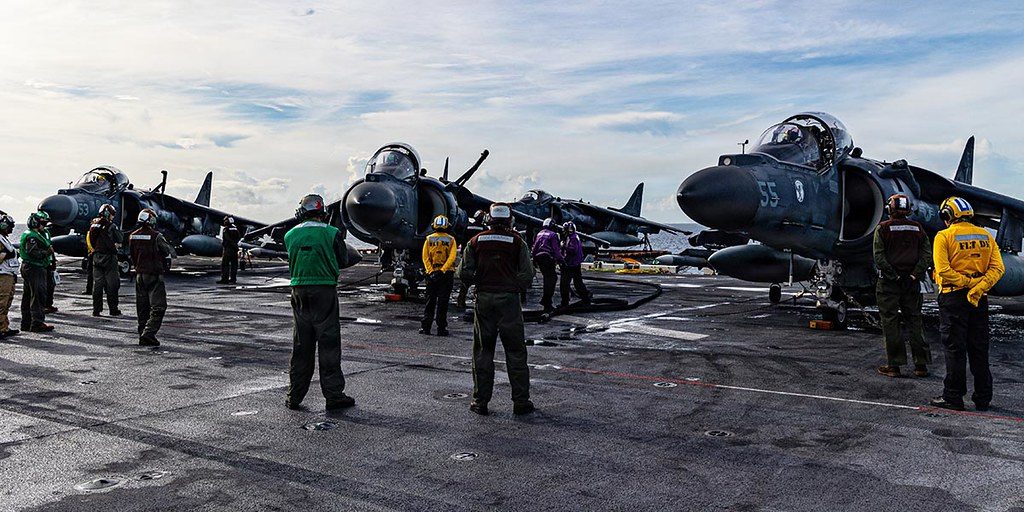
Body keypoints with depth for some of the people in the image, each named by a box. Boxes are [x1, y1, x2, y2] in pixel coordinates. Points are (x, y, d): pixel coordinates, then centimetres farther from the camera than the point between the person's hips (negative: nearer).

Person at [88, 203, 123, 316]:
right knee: (112, 285, 2)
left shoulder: (93, 225, 6)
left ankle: (96, 310, 10)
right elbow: (120, 240, -10)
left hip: (96, 257, 6)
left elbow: (89, 241, 10)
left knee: (97, 284, 9)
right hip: (109, 258, -5)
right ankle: (113, 309, 5)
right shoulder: (111, 226, -13)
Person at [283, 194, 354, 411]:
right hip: (325, 291, -4)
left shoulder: (290, 235, 2)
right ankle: (334, 395, 6)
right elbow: (343, 261, 0)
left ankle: (294, 396, 18)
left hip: (299, 291, 4)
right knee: (329, 343, 3)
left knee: (301, 344, 12)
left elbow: (292, 261, 13)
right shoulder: (332, 233, -9)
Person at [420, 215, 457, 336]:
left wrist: (430, 271, -5)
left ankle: (425, 327, 8)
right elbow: (452, 257, -9)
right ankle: (441, 328, 1)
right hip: (447, 274, -1)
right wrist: (443, 270, -12)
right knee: (442, 302, 2)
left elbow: (425, 257, -2)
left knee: (430, 301, 9)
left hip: (432, 274, 1)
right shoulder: (451, 239, 0)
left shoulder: (429, 239, 3)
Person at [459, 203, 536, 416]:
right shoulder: (517, 242, -2)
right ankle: (521, 401, 8)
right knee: (515, 351, 6)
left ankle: (480, 401, 12)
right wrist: (516, 287, 9)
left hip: (484, 299, 2)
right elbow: (527, 275, -8)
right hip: (509, 300, -2)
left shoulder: (476, 241, 3)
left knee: (482, 351, 10)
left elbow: (464, 273, -2)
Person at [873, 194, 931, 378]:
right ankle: (921, 364, 14)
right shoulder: (917, 228, 6)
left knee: (891, 323, 1)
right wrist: (915, 275, -5)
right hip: (912, 283, 4)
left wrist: (894, 276, -10)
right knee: (914, 321, 11)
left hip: (889, 282, -4)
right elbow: (927, 254, -1)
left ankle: (894, 365, 3)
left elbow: (879, 257, -14)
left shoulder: (883, 228, -6)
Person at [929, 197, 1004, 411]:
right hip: (979, 299, 5)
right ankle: (983, 398, 19)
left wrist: (967, 282, -10)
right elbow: (998, 267, -1)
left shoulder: (944, 236, -7)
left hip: (953, 297, -5)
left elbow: (943, 270, -18)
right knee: (979, 349, 12)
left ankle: (953, 397, 4)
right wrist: (979, 287, -9)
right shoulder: (985, 236, 9)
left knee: (955, 349, 0)